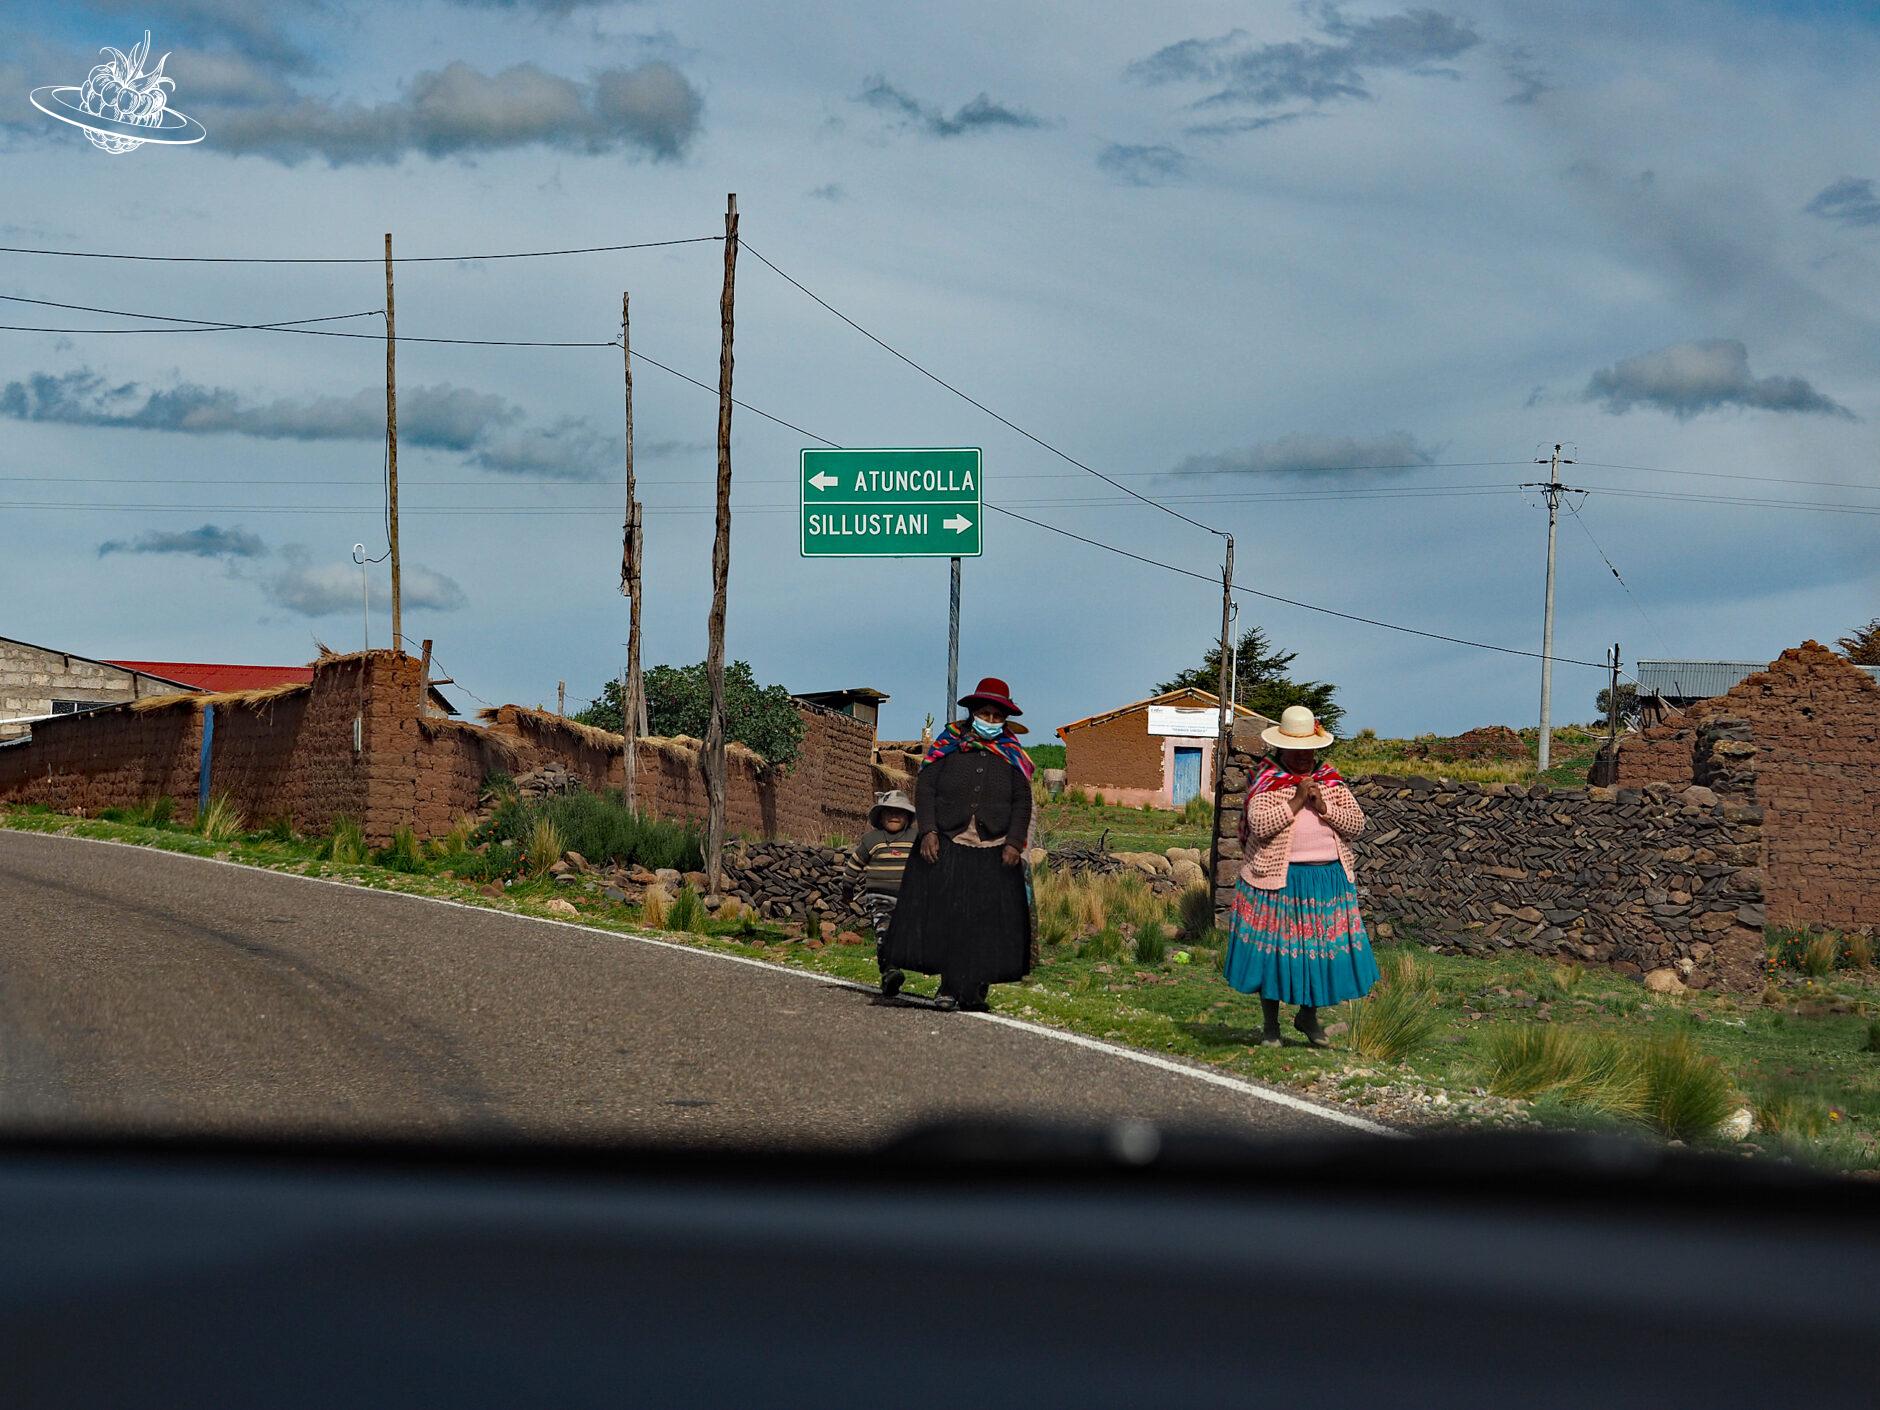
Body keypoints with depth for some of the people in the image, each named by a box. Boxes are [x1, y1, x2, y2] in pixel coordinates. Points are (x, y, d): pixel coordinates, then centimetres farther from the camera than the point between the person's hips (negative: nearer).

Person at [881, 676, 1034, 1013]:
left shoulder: (1011, 755, 10)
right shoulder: (948, 745, 6)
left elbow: (1023, 802, 9)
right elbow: (925, 788, 2)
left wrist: (1015, 844, -3)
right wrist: (928, 831, -9)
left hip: (993, 853, 1)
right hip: (945, 846, -1)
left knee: (988, 920, -2)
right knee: (943, 915, -6)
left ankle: (974, 991, 4)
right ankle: (950, 985, 2)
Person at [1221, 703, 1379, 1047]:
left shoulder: (1331, 781, 11)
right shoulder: (1267, 781, -2)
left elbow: (1356, 823, 3)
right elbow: (1260, 824, -16)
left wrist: (1323, 806, -11)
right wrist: (1296, 802, -18)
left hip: (1329, 878, 4)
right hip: (1279, 879, -4)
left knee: (1324, 947, 5)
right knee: (1274, 948, 2)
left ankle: (1308, 1016, 24)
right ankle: (1270, 1025, 14)